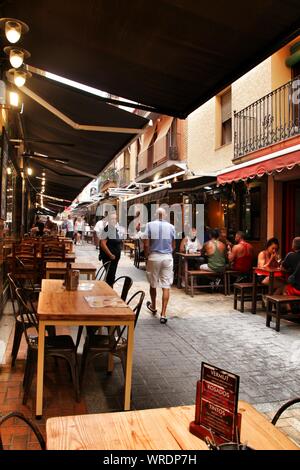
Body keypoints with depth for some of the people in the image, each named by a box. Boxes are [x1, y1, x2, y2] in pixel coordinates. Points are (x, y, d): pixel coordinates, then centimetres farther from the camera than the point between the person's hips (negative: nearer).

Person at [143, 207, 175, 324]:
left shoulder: (150, 225, -5)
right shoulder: (171, 227, 1)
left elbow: (146, 244, -9)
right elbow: (173, 246, 7)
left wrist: (146, 257, 5)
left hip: (154, 257, -1)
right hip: (167, 257, 1)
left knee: (153, 284, 17)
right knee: (166, 286, 1)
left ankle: (153, 306, 37)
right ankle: (163, 314, -1)